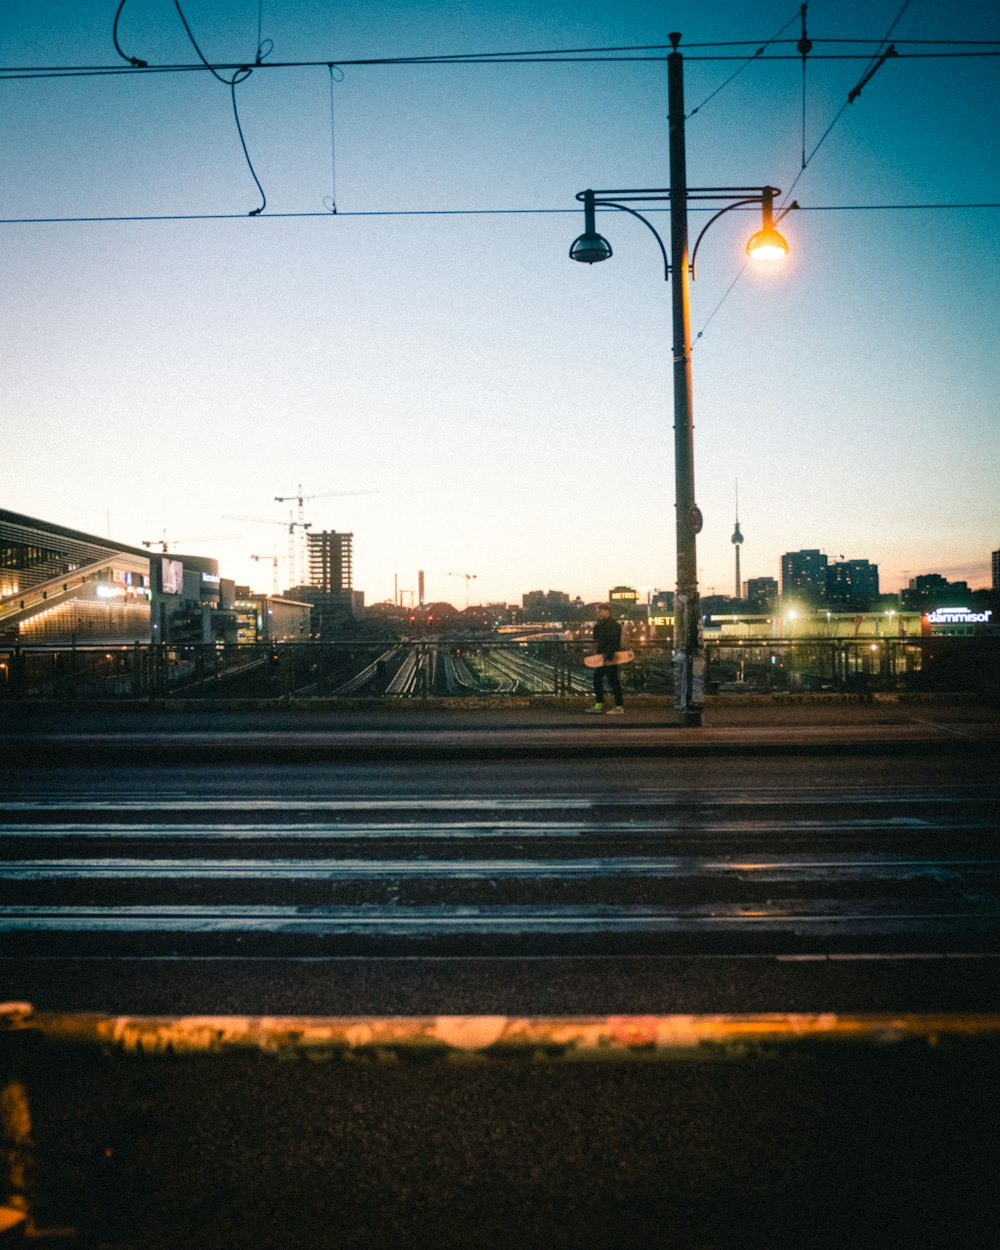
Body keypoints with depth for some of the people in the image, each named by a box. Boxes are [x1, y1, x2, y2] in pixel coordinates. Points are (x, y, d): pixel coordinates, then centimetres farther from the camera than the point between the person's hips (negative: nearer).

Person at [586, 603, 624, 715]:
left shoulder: (612, 625, -16)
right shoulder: (602, 624, 15)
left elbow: (613, 642, -24)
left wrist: (609, 658, -26)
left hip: (609, 658, -10)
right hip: (602, 657, 10)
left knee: (613, 681, -5)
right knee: (597, 678, 13)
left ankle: (619, 707, 1)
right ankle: (599, 704, 19)